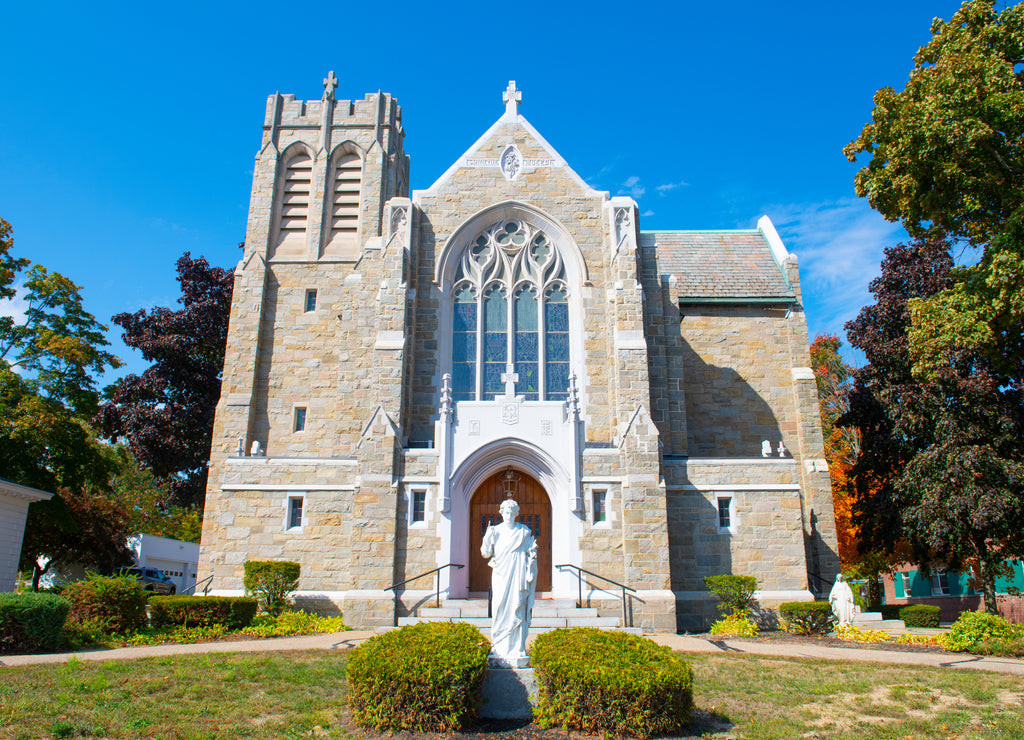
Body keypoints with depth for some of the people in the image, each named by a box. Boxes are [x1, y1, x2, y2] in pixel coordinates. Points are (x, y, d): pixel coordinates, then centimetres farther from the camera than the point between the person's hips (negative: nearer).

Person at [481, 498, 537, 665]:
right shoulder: (495, 531, 10)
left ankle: (517, 649, -2)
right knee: (501, 609, -2)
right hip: (501, 575, 1)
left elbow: (531, 554, 11)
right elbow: (486, 553, 5)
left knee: (517, 609, -6)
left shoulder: (524, 532, 7)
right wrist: (488, 536, -8)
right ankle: (500, 647, 6)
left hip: (518, 575, -1)